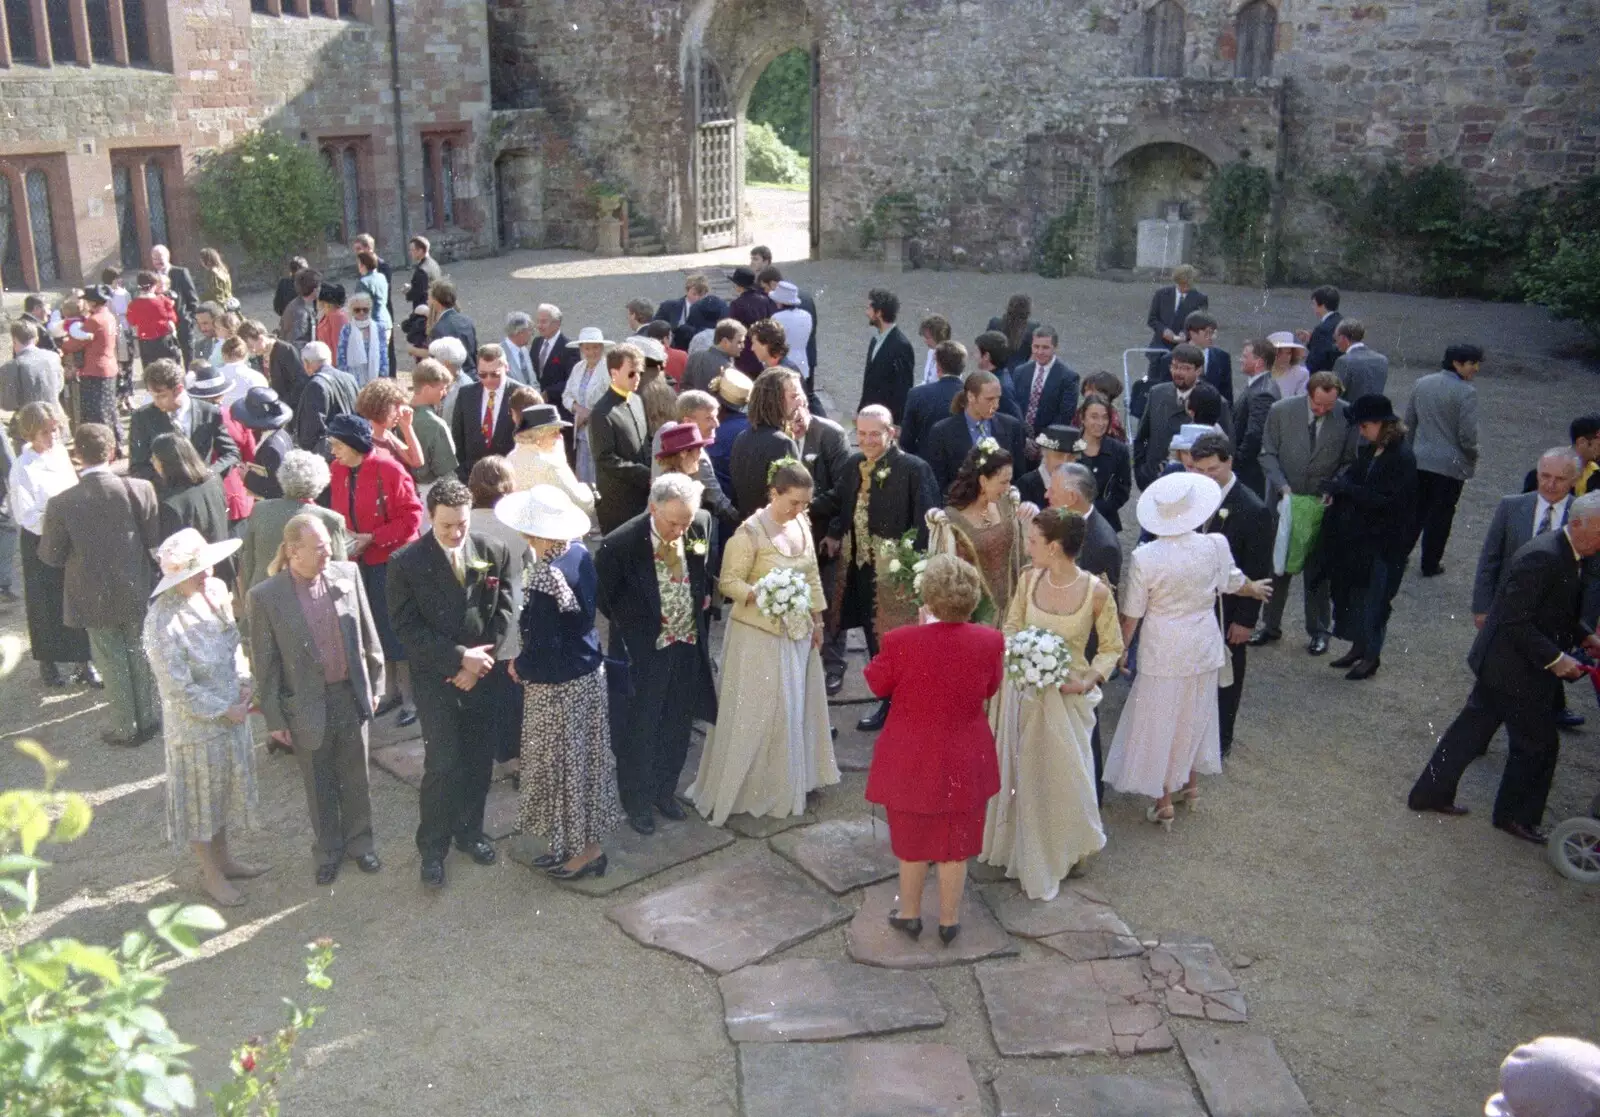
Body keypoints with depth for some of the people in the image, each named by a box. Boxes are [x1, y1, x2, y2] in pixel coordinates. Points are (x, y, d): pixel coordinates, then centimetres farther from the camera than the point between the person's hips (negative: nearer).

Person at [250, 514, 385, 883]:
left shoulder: (347, 574, -8)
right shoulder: (265, 597, -16)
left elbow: (367, 633, 2)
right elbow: (265, 664, -8)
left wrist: (374, 683, 6)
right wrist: (274, 718, -4)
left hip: (351, 694, 2)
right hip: (307, 706, -2)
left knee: (356, 778, 18)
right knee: (320, 785, 17)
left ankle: (360, 842, 40)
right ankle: (328, 850, 38)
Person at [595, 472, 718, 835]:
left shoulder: (702, 524, -12)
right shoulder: (620, 544, -25)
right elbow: (603, 597, -8)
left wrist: (704, 598, 3)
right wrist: (633, 625, -2)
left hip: (688, 645, 4)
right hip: (644, 651, -4)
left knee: (677, 728, 20)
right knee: (639, 730, 12)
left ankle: (665, 791, 42)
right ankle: (636, 802, 34)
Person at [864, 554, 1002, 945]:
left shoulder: (902, 641, -26)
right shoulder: (990, 641, -18)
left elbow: (877, 684, -6)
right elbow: (991, 689, 1)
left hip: (911, 761, -1)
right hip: (964, 763, 1)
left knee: (912, 837, 21)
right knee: (956, 840, 20)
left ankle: (909, 913, 38)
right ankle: (949, 920, 34)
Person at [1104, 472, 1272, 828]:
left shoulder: (1144, 558, -22)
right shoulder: (1215, 546, -15)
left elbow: (1132, 612, -11)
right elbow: (1234, 581, 7)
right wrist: (1256, 589, 30)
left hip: (1163, 652, -3)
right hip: (1203, 648, 3)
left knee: (1160, 723, 11)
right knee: (1195, 716, 24)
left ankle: (1163, 802, 20)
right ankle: (1191, 785, 42)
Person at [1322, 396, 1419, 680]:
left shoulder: (1402, 458, -17)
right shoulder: (1368, 451, 5)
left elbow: (1390, 502, -22)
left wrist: (1347, 488, -23)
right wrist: (1340, 484, -7)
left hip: (1382, 543, -8)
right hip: (1356, 538, 8)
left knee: (1372, 598, 3)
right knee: (1351, 592, 15)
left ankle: (1371, 656, 16)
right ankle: (1358, 647, 30)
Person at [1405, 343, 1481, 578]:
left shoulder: (1421, 384, 4)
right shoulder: (1466, 392, -15)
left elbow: (1409, 423, 10)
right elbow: (1467, 435, -16)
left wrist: (1411, 451, 21)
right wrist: (1472, 460, 1)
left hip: (1419, 460, 5)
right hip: (1451, 464, -5)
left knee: (1416, 509, 17)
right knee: (1440, 515, 7)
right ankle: (1430, 565, 15)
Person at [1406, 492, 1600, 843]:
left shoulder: (1568, 557, 7)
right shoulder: (1542, 557, -25)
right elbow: (1516, 621, -25)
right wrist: (1555, 659, -23)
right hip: (1514, 669, -10)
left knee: (1471, 730, 16)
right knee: (1540, 742, 4)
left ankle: (1430, 793, 27)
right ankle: (1516, 816, 21)